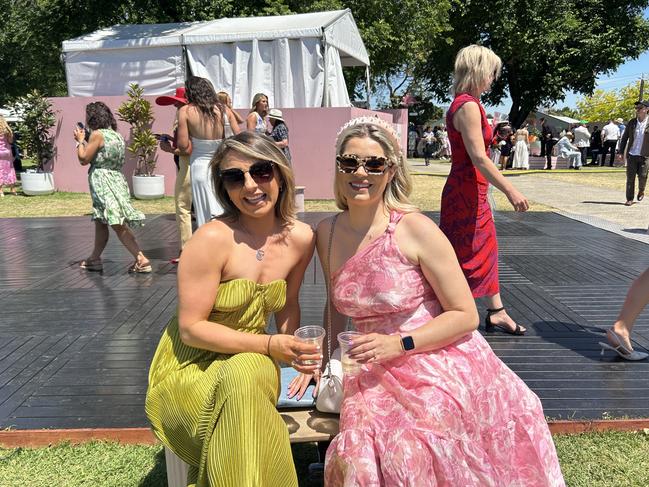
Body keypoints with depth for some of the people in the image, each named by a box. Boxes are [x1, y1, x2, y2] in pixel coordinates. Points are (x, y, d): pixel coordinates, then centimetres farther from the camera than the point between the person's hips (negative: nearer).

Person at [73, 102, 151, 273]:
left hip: (103, 182, -9)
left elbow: (84, 159, -7)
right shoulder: (116, 135, 13)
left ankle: (141, 259, -17)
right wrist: (86, 140, 21)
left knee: (118, 225, -11)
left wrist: (80, 140, 7)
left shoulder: (97, 134, -11)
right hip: (116, 180, 9)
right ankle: (94, 259, 28)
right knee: (100, 222, 18)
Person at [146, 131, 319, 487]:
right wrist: (270, 345, -24)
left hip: (253, 360, 4)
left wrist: (296, 355, -3)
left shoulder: (301, 238, -4)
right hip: (190, 368, -3)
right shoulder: (213, 238, -20)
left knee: (245, 375, -33)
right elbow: (191, 329, -18)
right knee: (240, 381, -36)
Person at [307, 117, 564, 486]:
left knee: (404, 452, -23)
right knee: (355, 452, -19)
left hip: (441, 366, -4)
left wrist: (399, 344, -18)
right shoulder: (328, 233, 1)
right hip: (378, 372, 4)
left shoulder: (415, 229, -15)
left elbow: (466, 316, -10)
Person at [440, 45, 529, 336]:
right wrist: (511, 191, -24)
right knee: (466, 256, -1)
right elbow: (479, 159, -24)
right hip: (465, 192, -11)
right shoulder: (468, 106, -18)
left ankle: (496, 313, 31)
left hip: (471, 192, 11)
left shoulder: (465, 104, 14)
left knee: (486, 251, 18)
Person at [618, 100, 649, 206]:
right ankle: (629, 199, 9)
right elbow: (624, 138, 10)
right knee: (630, 177, 1)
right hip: (631, 155, 2)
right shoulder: (631, 122, 5)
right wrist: (621, 152, 5)